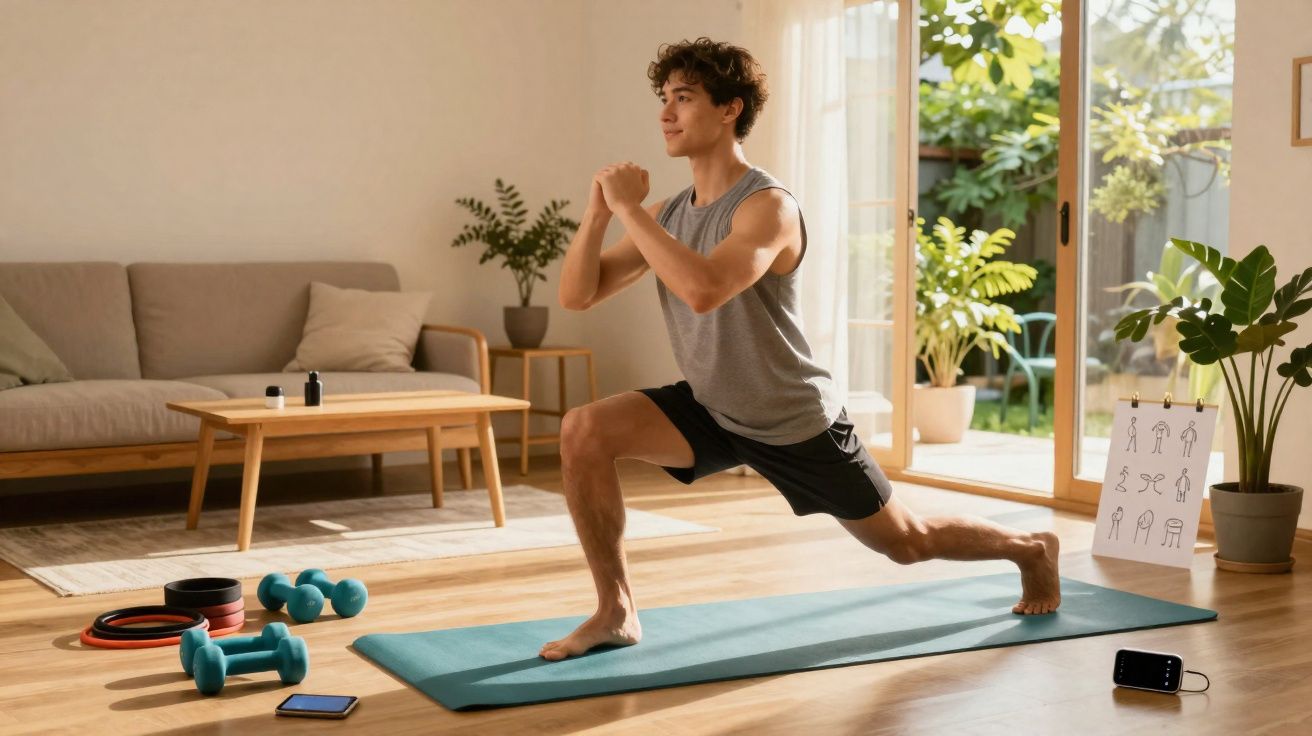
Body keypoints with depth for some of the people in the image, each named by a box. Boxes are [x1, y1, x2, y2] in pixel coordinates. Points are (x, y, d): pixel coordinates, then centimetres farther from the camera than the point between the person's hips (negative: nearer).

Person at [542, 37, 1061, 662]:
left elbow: (704, 290, -44)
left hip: (794, 424, -6)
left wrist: (630, 208, -37)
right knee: (583, 430, -17)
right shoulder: (668, 213, -2)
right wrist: (598, 212, -21)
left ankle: (1032, 548, 43)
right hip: (710, 411, 6)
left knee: (908, 542, 12)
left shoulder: (767, 206, -26)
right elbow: (577, 295, -6)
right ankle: (616, 611, -8)